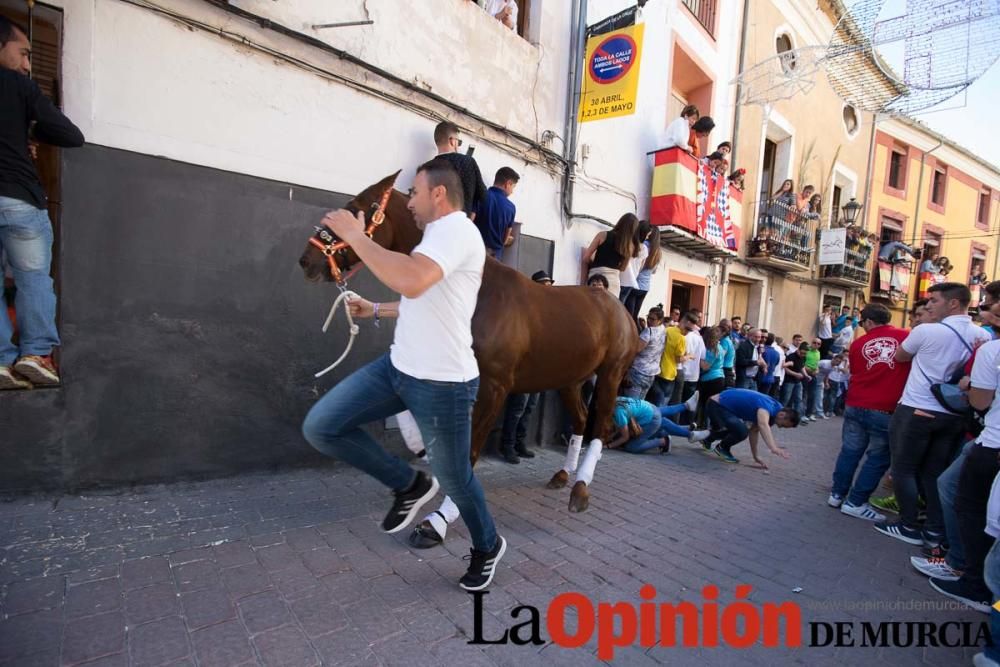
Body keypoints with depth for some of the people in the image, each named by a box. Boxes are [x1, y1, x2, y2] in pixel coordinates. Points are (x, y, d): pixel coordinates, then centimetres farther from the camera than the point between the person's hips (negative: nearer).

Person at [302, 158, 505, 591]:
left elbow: (412, 283, -35)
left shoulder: (455, 229, -15)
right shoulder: (440, 235, 18)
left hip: (442, 383, -9)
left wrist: (356, 236, -22)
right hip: (398, 366, 10)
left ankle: (488, 547, 40)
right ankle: (410, 486, 18)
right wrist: (375, 311, 29)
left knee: (455, 481, 8)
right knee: (320, 427, 1)